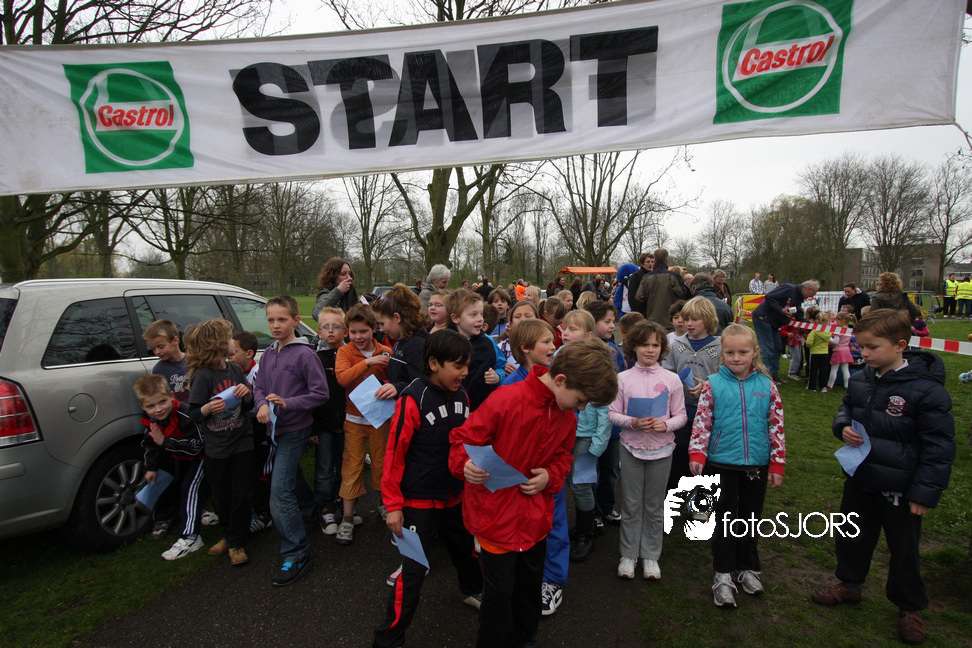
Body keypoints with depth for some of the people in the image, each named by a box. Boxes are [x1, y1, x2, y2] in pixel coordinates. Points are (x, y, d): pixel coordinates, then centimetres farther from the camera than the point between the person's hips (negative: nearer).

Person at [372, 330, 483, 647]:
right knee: (413, 570, 2)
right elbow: (394, 454, -17)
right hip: (420, 501, -6)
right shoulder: (413, 400, -21)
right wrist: (393, 505, -14)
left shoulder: (461, 395, -1)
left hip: (455, 497, 6)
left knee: (464, 548, 24)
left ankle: (473, 590, 53)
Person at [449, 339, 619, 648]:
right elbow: (464, 437, -17)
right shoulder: (507, 401, -25)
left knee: (530, 583, 22)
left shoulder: (567, 416, -2)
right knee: (500, 590, 8)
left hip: (534, 516, 6)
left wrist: (550, 476, -7)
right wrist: (465, 464, -36)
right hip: (496, 515, -6)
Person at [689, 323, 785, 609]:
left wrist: (777, 464, 3)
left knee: (750, 519, 16)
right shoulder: (713, 384, -6)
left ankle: (747, 568, 36)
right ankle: (723, 575, 20)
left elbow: (776, 426, 4)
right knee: (725, 520, 7)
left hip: (756, 465, 2)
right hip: (722, 464, -2)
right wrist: (697, 455, -14)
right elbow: (702, 422, -5)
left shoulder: (767, 386, -1)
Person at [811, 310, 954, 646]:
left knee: (904, 549, 14)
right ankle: (849, 584, 43)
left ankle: (909, 607, 37)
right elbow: (845, 411, 15)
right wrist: (844, 427, -9)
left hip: (900, 488, -5)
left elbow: (939, 446, -16)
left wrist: (925, 492, -15)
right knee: (851, 536, 21)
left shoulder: (926, 389, -20)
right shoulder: (860, 380, -3)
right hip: (859, 479, 6)